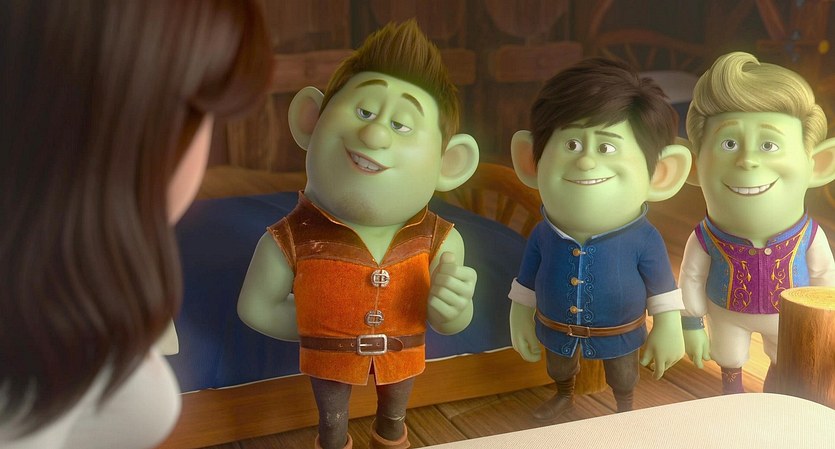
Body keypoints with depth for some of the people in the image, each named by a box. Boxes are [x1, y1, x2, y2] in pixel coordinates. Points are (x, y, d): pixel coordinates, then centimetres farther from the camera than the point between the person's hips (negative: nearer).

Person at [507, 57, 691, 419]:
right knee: (558, 367, 31)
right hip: (557, 330, 3)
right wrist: (521, 318, 4)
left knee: (622, 376, 27)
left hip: (618, 334, -2)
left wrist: (668, 328, -6)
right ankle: (563, 396, 64)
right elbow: (527, 281, -5)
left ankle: (625, 409, 58)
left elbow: (662, 289, -14)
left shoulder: (643, 240, -28)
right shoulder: (543, 235, -21)